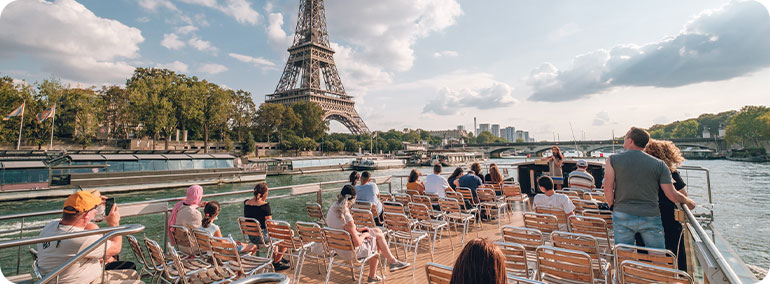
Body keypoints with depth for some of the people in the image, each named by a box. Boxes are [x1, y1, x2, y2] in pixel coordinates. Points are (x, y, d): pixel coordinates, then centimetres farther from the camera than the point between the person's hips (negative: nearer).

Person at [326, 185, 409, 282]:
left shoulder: (333, 208, -8)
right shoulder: (347, 218, -33)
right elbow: (357, 243, -24)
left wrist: (357, 229, 6)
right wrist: (364, 235, -5)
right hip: (350, 251, -8)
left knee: (377, 231, 15)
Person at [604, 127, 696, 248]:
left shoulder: (613, 160, -4)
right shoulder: (659, 164, 1)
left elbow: (608, 189, -9)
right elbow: (672, 195, 0)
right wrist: (688, 202, 21)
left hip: (622, 216, -1)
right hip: (651, 218, 1)